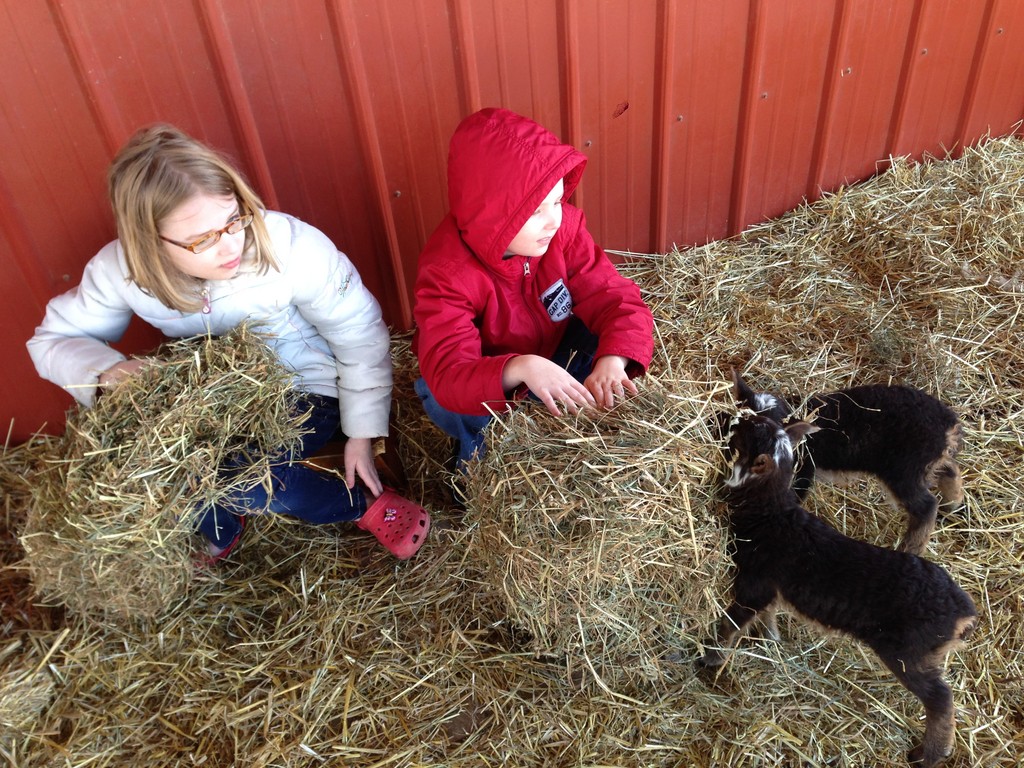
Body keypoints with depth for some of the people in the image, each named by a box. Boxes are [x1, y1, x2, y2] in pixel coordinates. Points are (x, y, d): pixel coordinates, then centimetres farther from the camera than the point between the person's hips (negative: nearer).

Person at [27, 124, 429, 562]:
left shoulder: (291, 246, -28)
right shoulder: (120, 269, -17)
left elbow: (360, 336, -17)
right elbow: (54, 339, -1)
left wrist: (361, 434, -11)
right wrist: (108, 372, -25)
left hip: (304, 392, -4)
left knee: (224, 472, -31)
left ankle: (366, 502, -5)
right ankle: (219, 528, 13)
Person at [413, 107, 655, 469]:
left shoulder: (565, 227, -22)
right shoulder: (447, 272, -34)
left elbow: (616, 299, -23)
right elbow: (448, 374, -44)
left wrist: (612, 360, -46)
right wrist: (521, 368, -63)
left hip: (552, 352, 4)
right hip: (481, 384, -3)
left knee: (609, 345, -22)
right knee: (444, 400, -35)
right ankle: (477, 457, 0)